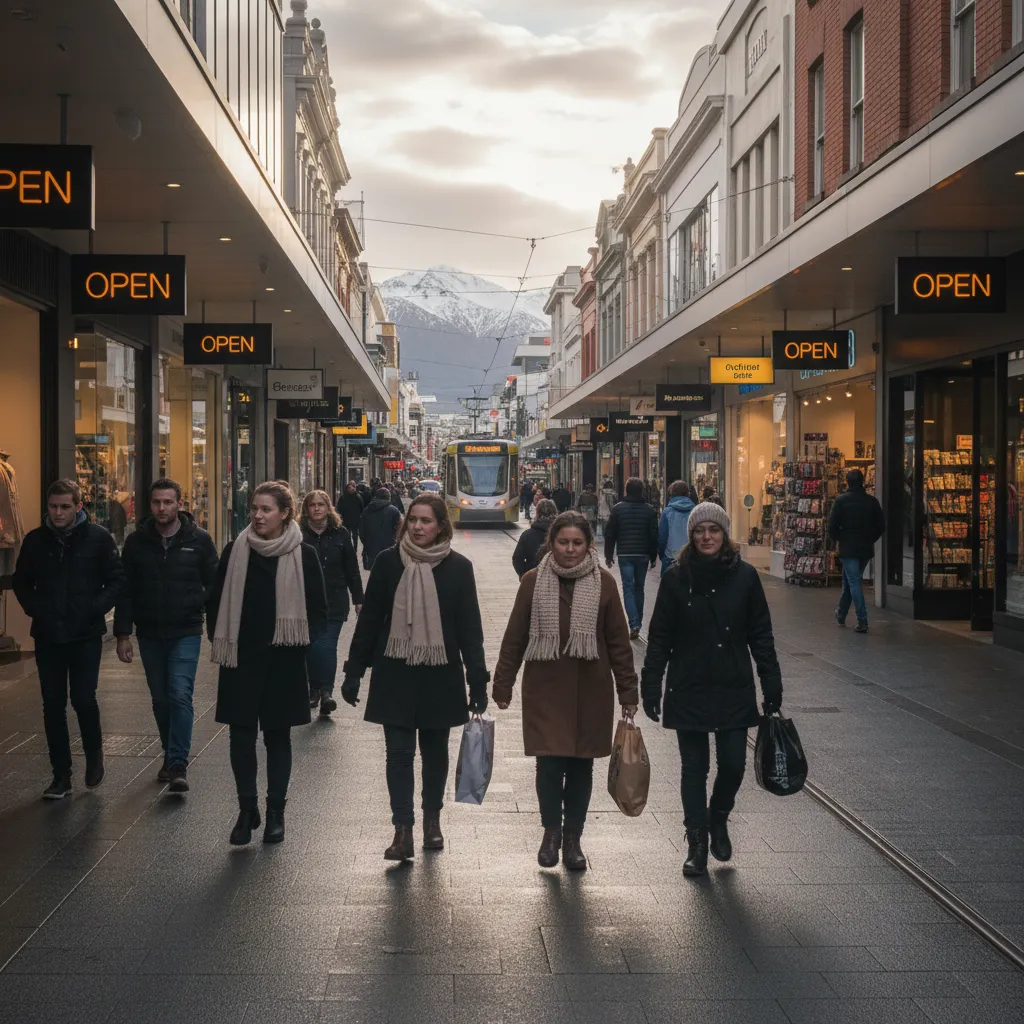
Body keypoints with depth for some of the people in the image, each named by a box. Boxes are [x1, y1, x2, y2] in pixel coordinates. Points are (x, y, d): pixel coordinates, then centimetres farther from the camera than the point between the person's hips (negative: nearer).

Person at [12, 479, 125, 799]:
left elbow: (116, 579, -2)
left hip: (86, 635, -3)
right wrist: (36, 610, -3)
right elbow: (21, 582, 12)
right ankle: (61, 775, 14)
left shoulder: (97, 538, -4)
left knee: (83, 699, -5)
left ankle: (94, 756, 23)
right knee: (53, 705, 5)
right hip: (48, 636, 3)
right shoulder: (35, 540, 3)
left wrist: (95, 609, -13)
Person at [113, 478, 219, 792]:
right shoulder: (137, 542, 2)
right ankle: (171, 755, 28)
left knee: (180, 695, -13)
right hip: (149, 634, 3)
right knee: (161, 699, 12)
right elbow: (125, 590, 4)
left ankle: (178, 766, -13)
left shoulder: (198, 540, -3)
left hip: (185, 633, -3)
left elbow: (214, 583, 4)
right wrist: (123, 634, 0)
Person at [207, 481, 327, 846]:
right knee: (240, 734, 2)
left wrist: (299, 640, -8)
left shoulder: (303, 555, -3)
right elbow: (216, 601, 9)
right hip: (241, 658, 1)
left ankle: (275, 811, 19)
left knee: (278, 735, 8)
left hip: (283, 661, -1)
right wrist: (221, 642, 2)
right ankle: (247, 809, 15)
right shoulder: (235, 551, 2)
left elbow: (318, 611, 3)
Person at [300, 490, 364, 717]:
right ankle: (316, 689, 17)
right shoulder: (299, 535, 0)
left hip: (335, 601, -1)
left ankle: (325, 691, -11)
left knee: (327, 645, -9)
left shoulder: (340, 534, 3)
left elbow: (352, 570, 7)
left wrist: (358, 599, 7)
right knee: (311, 646, 3)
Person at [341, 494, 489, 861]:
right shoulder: (388, 562, -2)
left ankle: (432, 819, 31)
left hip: (440, 676, 0)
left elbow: (470, 627, 0)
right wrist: (354, 671, 2)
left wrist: (477, 679, -3)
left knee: (435, 751, 14)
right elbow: (369, 619, 3)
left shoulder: (458, 567, -3)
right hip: (395, 674, 0)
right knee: (399, 752, -3)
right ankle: (402, 830, -1)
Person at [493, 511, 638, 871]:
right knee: (549, 763, -3)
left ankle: (573, 838, 24)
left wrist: (628, 692, 2)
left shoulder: (603, 583, 0)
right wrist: (502, 687, 5)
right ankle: (551, 831, 21)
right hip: (545, 690, 0)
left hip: (590, 691, 1)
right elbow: (514, 639, 5)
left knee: (581, 766, 7)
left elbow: (619, 642, 3)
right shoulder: (533, 582, 0)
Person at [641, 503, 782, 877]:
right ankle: (696, 841, 19)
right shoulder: (677, 578, -4)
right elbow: (659, 637, -1)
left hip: (734, 691, 1)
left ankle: (718, 818, 31)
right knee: (695, 768, 6)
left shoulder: (744, 576, -1)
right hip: (688, 690, -1)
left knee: (733, 764, 2)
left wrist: (772, 686, 1)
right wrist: (651, 688, -4)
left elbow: (761, 635, 4)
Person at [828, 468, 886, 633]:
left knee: (854, 583, -3)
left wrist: (838, 539, 6)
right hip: (866, 548, 4)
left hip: (848, 548, -4)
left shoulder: (841, 501, -9)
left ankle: (862, 621, -12)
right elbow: (881, 525, 2)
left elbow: (832, 525, -12)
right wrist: (870, 539, 14)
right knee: (849, 580, 20)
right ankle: (841, 613, 33)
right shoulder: (872, 501, 1)